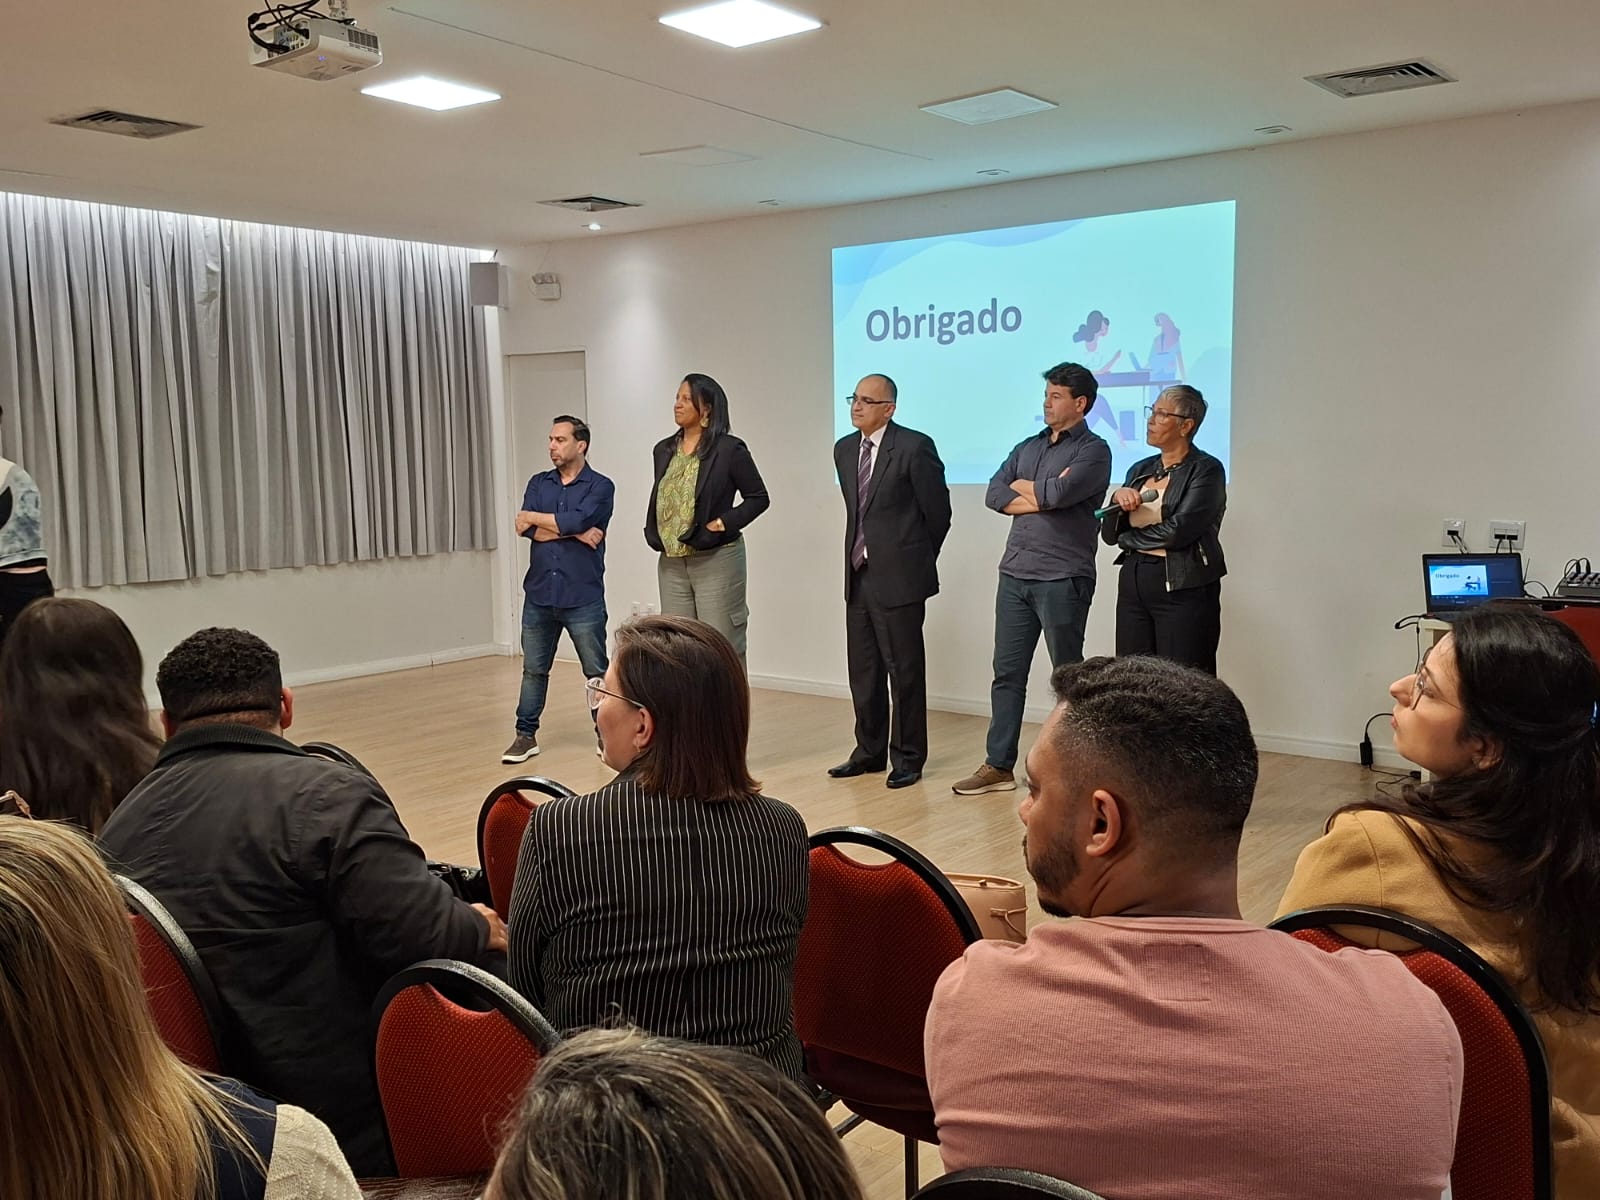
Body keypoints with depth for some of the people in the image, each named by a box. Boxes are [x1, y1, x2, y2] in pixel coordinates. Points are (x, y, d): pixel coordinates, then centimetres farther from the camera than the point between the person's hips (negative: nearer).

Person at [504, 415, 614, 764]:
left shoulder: (600, 486, -3)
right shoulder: (539, 483, 11)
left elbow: (575, 521, -19)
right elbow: (527, 530, -4)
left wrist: (534, 518, -4)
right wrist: (574, 533, -12)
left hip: (583, 598, -4)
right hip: (539, 595, 4)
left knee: (597, 672, 4)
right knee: (533, 669, 10)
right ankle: (526, 735, 19)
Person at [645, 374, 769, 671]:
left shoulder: (729, 449, -8)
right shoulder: (664, 449, 11)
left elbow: (758, 497, -4)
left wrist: (725, 523, -16)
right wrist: (653, 532, 7)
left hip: (717, 560, -6)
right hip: (671, 563, 6)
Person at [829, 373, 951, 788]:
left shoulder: (915, 447, -11)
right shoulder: (844, 449, 10)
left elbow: (938, 512, -4)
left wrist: (918, 560, 6)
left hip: (899, 578, -7)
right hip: (858, 575, 7)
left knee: (904, 670, 2)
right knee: (862, 670, 13)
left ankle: (907, 758, 13)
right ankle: (869, 751, 25)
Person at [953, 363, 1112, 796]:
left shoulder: (1093, 450, -3)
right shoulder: (1028, 447, 17)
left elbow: (1058, 494, -19)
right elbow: (994, 494, 4)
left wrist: (1020, 486, 0)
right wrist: (1043, 497, -9)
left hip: (1063, 579, -6)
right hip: (1015, 574, 6)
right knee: (1007, 672, 6)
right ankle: (998, 765, 12)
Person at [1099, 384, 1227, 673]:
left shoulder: (1206, 470, -5)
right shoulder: (1140, 470, 15)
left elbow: (1178, 531, -17)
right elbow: (1109, 534, 12)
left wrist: (1130, 538, -1)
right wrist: (1118, 500, -7)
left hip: (1183, 588, -6)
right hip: (1133, 585, 6)